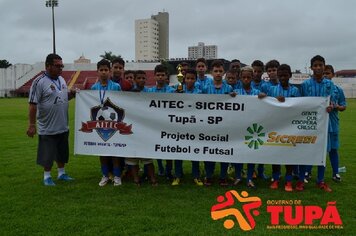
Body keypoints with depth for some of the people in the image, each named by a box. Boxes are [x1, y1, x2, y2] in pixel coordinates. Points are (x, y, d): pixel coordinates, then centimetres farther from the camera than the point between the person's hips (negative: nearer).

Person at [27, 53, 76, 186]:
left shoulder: (61, 80, 6)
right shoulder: (39, 82, -15)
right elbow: (33, 104, -17)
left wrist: (71, 94, -3)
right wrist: (32, 125, -18)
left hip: (63, 126, 7)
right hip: (47, 128, -7)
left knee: (62, 152, 18)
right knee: (47, 154, 6)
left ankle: (61, 173, 33)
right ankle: (47, 176, 22)